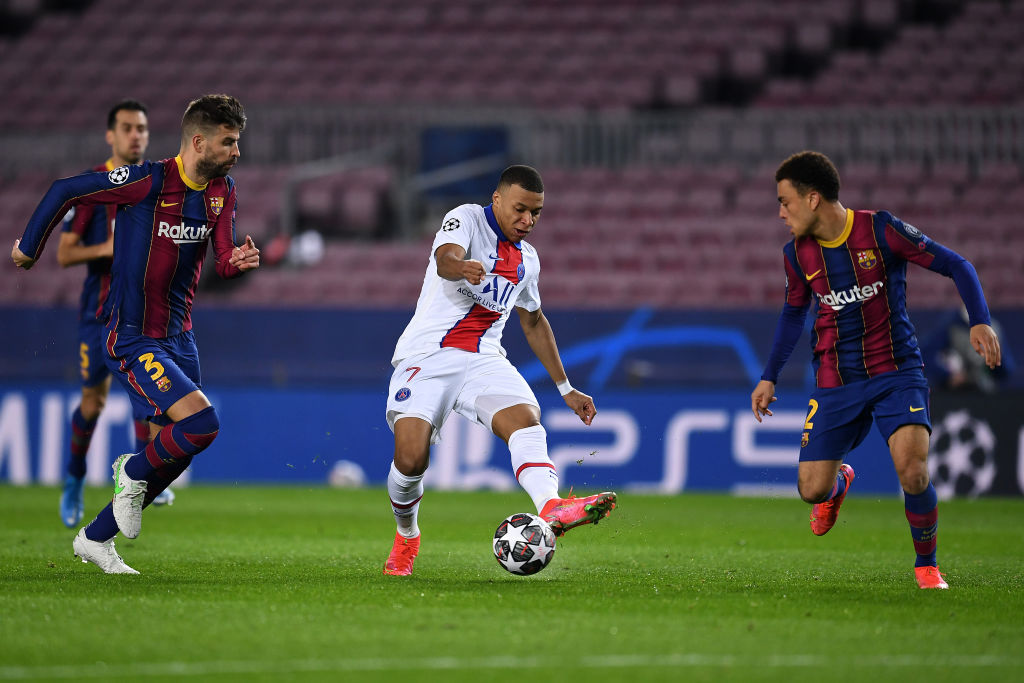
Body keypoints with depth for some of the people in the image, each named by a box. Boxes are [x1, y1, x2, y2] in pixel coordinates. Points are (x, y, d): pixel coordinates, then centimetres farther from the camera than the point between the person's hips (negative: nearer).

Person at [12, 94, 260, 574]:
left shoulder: (222, 190, 3)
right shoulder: (148, 181, -19)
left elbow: (223, 263, 4)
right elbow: (65, 191, -9)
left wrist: (239, 262, -21)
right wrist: (29, 249, 2)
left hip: (178, 336, 8)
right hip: (132, 340, -8)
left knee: (177, 451, 9)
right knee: (202, 422, -23)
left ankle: (96, 538, 24)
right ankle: (133, 472, 7)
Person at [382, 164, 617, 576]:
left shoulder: (527, 259, 19)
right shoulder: (467, 219, -1)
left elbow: (533, 322, 33)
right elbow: (445, 259, -23)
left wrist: (565, 388, 31)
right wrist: (463, 267, -49)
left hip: (484, 360, 5)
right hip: (428, 354, -5)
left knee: (525, 417, -27)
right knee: (411, 457, -19)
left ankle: (552, 509, -51)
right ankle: (406, 538, 11)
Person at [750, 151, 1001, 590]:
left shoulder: (881, 231, -13)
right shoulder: (797, 254, 1)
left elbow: (957, 266, -7)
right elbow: (793, 312, 20)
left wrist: (979, 322, -21)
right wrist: (770, 377, 18)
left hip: (896, 372, -4)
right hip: (835, 383, 4)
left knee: (912, 470, -24)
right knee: (812, 488, -3)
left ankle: (926, 565, 1)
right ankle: (840, 482, 36)